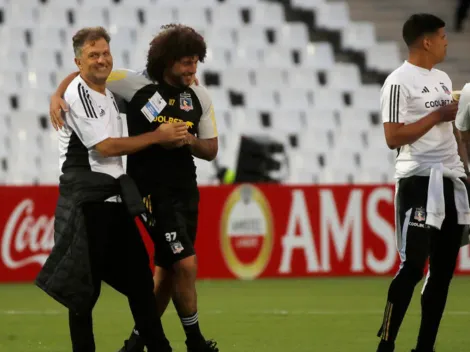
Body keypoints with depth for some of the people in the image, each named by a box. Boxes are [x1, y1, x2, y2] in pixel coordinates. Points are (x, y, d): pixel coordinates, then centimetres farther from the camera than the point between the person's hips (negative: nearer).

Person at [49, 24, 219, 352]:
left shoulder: (200, 97, 3)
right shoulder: (137, 85, -12)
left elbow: (211, 150, 8)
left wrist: (188, 141, -13)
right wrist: (58, 96, -21)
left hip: (186, 190, 6)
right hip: (153, 191, -6)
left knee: (168, 270, 11)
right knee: (186, 263, -12)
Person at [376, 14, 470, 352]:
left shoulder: (443, 79, 16)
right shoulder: (399, 82, -10)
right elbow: (393, 138, -17)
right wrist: (437, 115, -15)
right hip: (419, 180, -8)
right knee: (413, 266, -11)